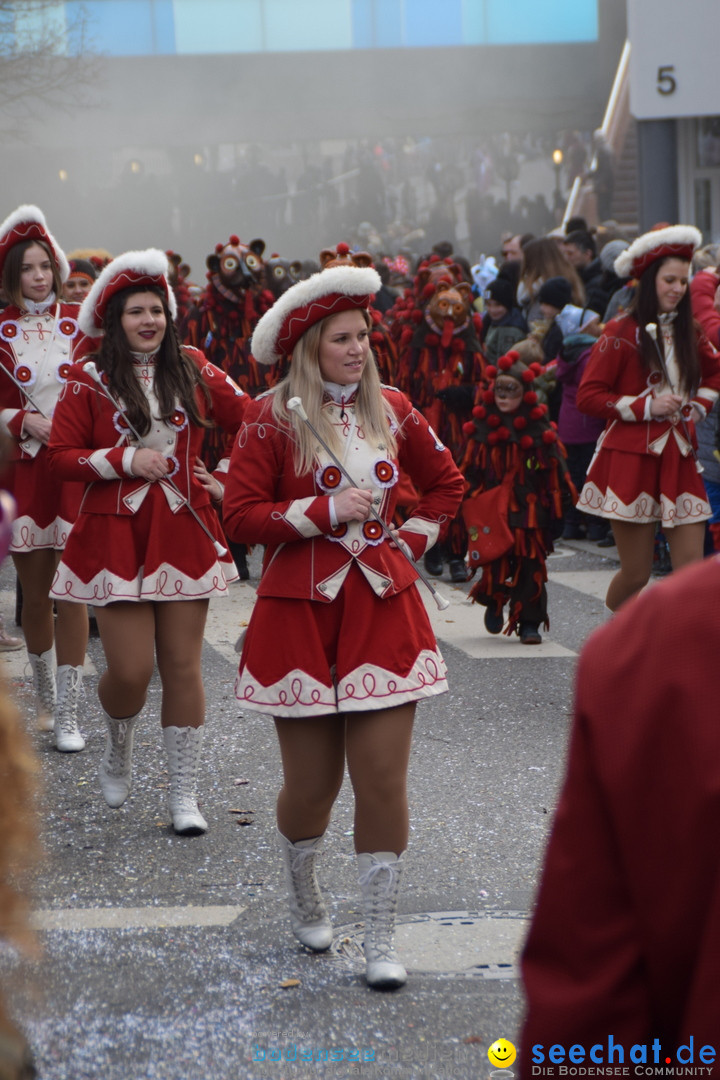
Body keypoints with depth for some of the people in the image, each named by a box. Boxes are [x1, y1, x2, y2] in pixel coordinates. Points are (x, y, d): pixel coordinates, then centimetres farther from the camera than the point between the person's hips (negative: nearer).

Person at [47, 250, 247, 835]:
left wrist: (226, 478, 5)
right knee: (130, 671, -6)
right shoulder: (89, 382, -1)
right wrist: (126, 460, -12)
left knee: (183, 665, 2)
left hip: (184, 533, 2)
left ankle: (184, 792, 12)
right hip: (117, 538, -2)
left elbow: (250, 423, 13)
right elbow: (62, 456, -2)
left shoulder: (193, 371, 5)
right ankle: (119, 747, 28)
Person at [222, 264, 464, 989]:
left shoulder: (391, 410, 7)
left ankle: (381, 941, 5)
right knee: (311, 783, 6)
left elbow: (445, 483, 21)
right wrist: (326, 510, -15)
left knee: (383, 779, -4)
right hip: (300, 616, -2)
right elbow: (240, 517, -8)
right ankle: (303, 899, 36)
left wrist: (411, 541, 8)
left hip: (383, 614, 3)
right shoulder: (271, 419, -4)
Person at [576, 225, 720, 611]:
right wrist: (646, 406, -12)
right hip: (632, 462, -5)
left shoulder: (689, 334, 12)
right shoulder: (622, 334, -4)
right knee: (636, 574, -1)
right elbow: (588, 396, -7)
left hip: (679, 461, 5)